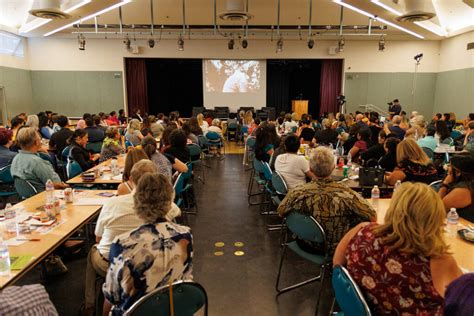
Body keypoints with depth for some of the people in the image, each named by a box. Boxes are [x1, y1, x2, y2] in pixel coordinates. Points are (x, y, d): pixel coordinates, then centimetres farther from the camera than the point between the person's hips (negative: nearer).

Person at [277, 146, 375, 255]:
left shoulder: (297, 193, -25)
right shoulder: (346, 193, -31)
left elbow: (280, 212, -5)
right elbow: (372, 216, -17)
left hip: (307, 245, 3)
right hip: (335, 249, -2)